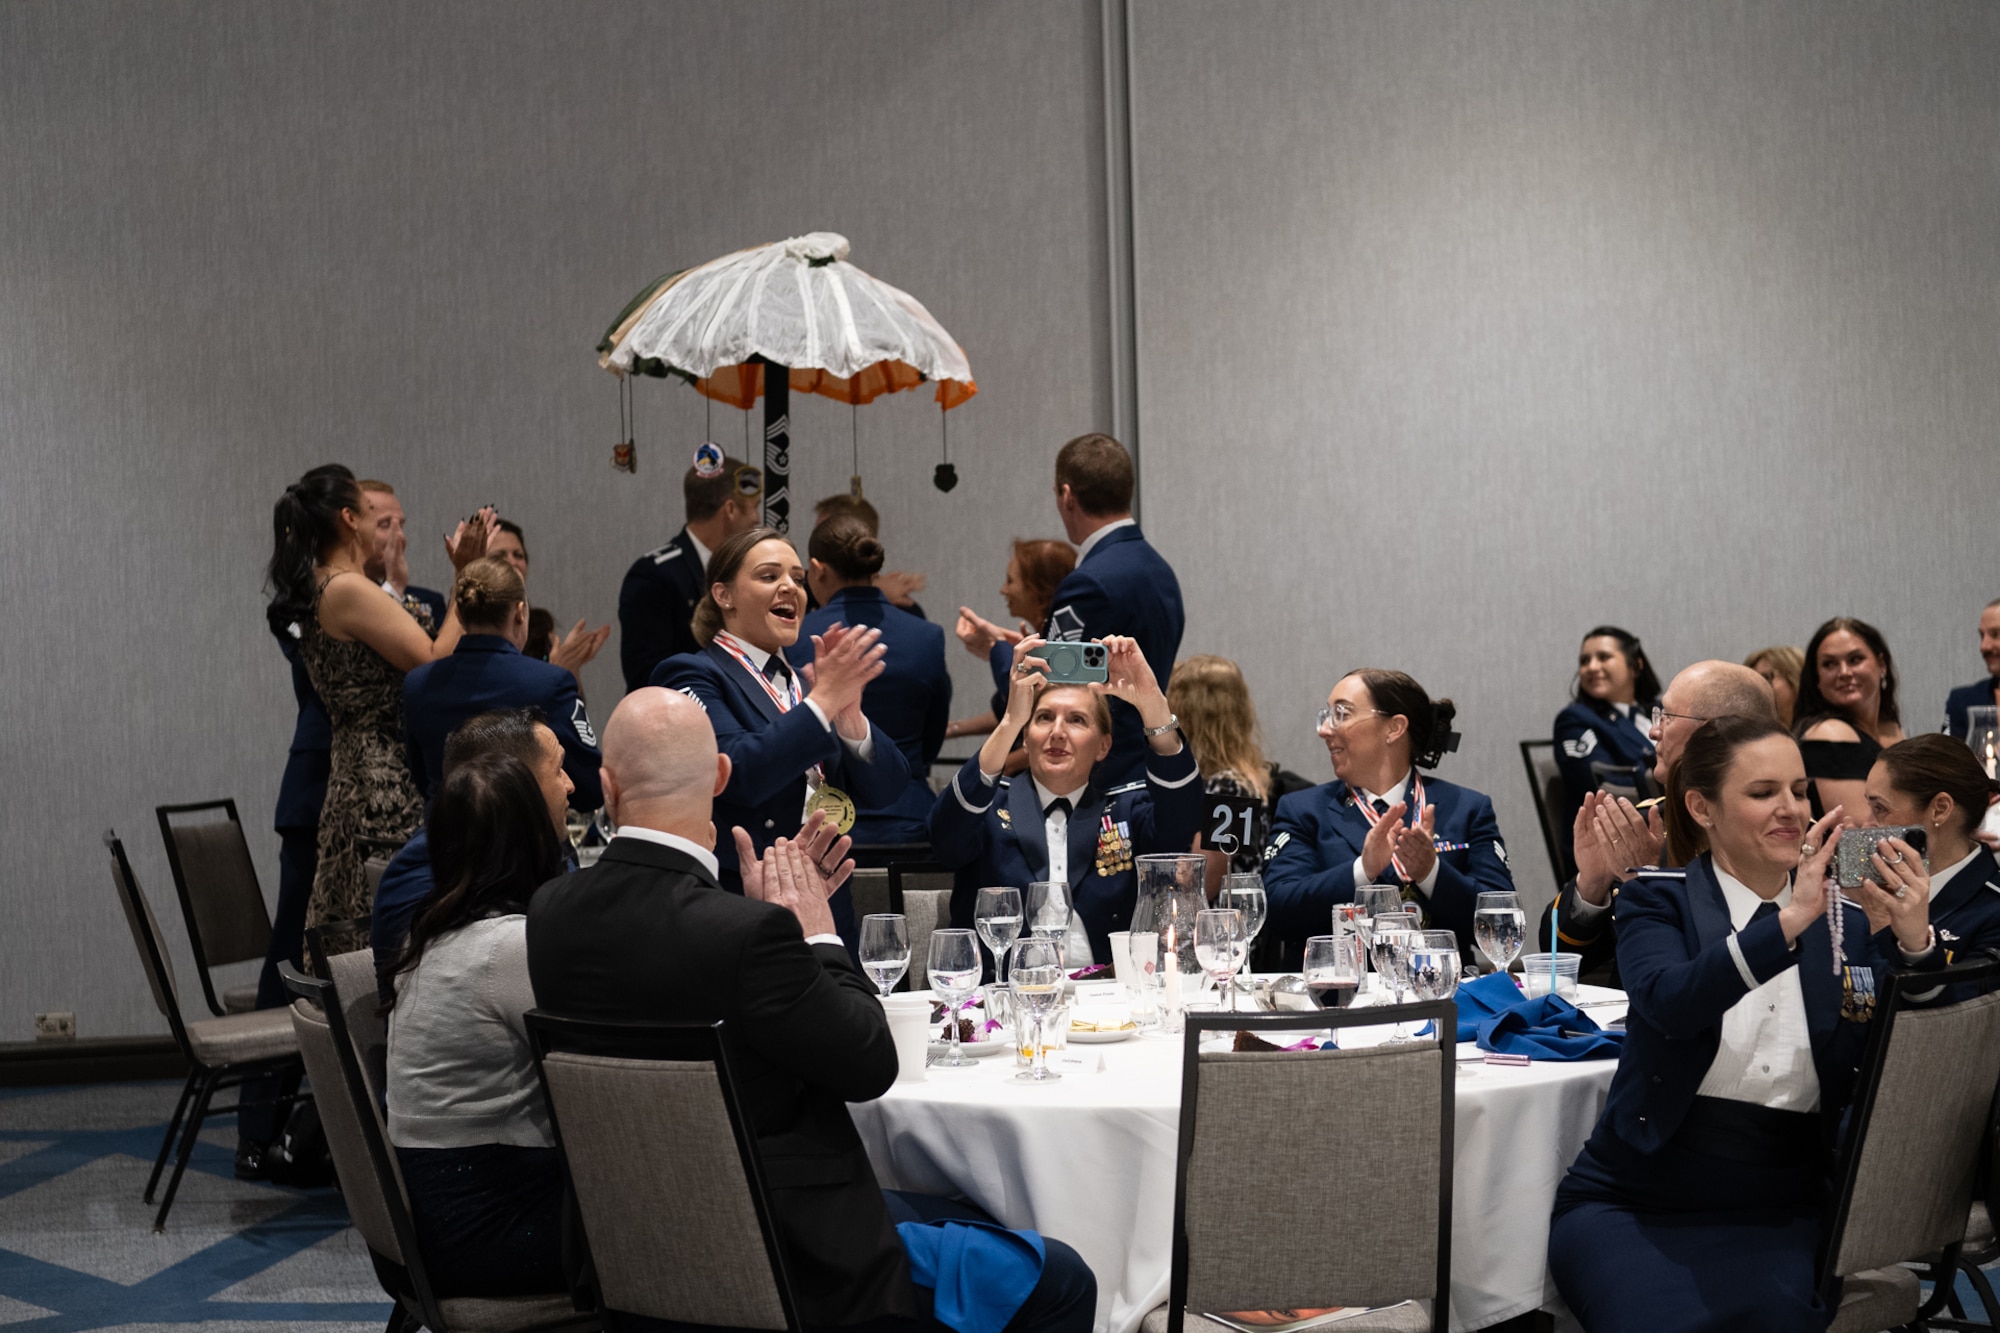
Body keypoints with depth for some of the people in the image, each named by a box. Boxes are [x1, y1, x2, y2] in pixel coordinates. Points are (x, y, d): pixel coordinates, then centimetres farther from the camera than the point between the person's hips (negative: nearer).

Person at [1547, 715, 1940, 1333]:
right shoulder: (1658, 899, 1)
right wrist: (1790, 921, -31)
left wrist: (1915, 941, -17)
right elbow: (1668, 1001, -21)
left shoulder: (1845, 919, 10)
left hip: (1779, 1216, 2)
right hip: (1633, 1205, -2)